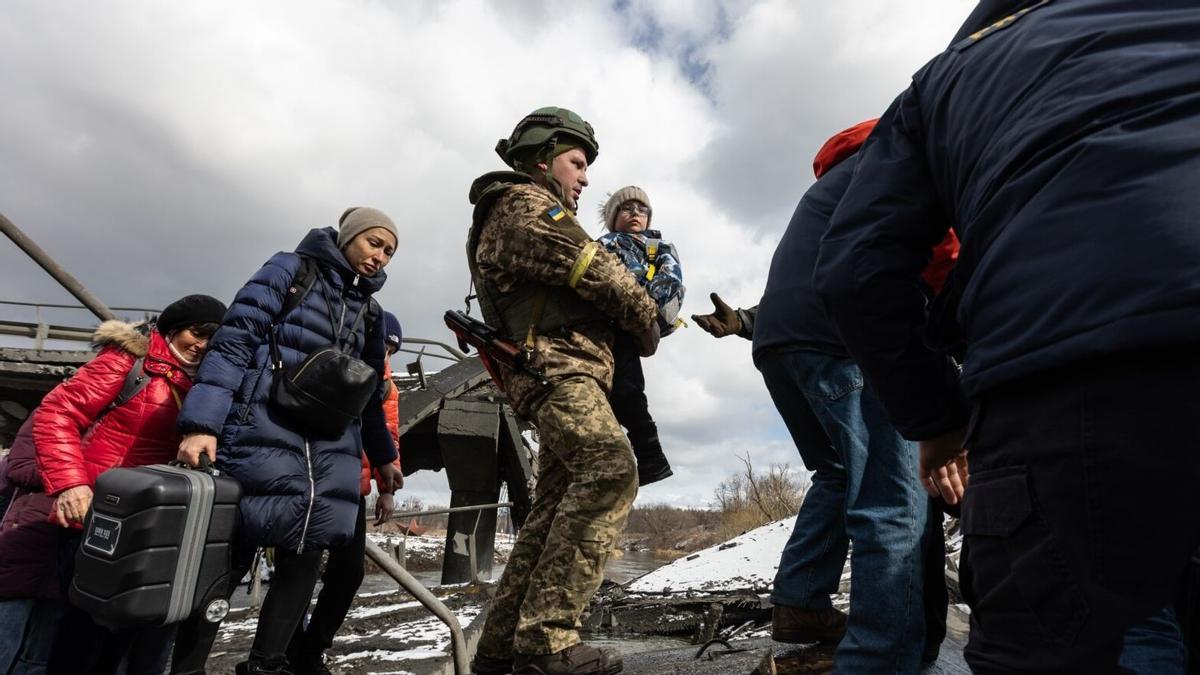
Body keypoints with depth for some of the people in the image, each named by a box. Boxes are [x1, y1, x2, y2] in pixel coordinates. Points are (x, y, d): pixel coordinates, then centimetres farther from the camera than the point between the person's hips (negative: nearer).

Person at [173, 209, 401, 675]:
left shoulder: (369, 312, 18)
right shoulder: (291, 269, 2)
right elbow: (233, 342, -7)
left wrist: (382, 454, 26)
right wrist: (202, 423, -17)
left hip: (330, 444, 5)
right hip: (265, 428, -5)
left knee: (305, 555, 2)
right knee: (231, 554, -1)